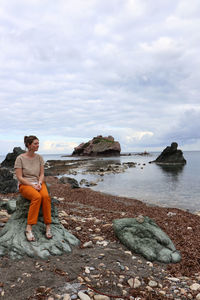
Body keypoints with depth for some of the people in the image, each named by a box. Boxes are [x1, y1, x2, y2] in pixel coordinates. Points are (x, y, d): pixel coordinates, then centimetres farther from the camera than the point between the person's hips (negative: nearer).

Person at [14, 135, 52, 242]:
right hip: (25, 185, -3)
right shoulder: (20, 158, -6)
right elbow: (19, 177, -9)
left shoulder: (39, 157, 6)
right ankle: (29, 229, -30)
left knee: (46, 196, -31)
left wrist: (39, 183, -14)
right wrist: (32, 185, -18)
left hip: (38, 183, 3)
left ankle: (48, 227, -25)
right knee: (37, 197, -36)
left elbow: (42, 174, 6)